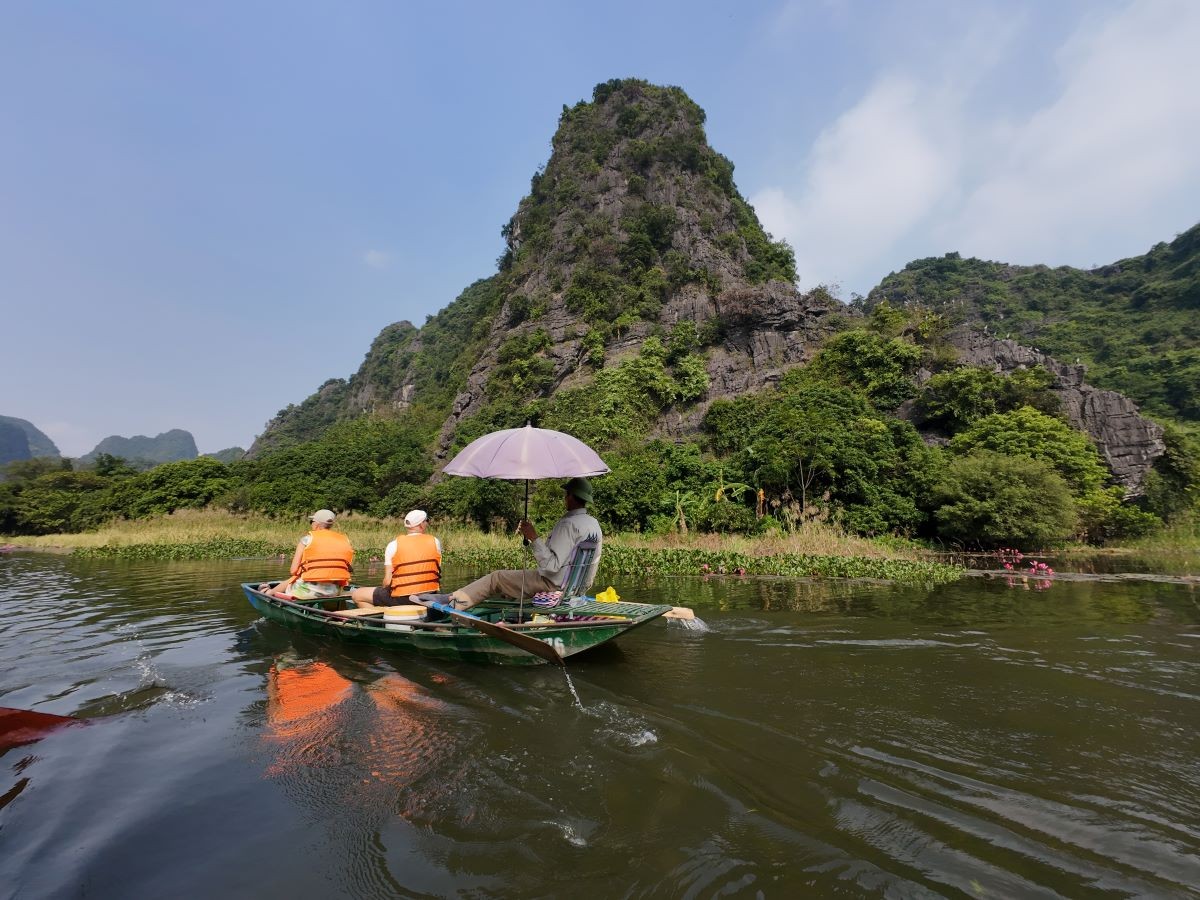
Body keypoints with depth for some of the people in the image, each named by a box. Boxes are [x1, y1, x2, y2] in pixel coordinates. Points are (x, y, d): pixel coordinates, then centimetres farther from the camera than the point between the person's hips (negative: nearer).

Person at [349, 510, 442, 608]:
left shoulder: (394, 545, -7)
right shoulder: (435, 542, 0)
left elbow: (387, 581, -9)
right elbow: (437, 572, 6)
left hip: (401, 599, -4)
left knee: (356, 595, 8)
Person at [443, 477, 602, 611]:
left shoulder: (568, 524, -21)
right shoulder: (594, 523, 9)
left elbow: (551, 565, -25)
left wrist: (534, 537, -20)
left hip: (554, 585, -9)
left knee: (495, 578, 0)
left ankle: (455, 603, 4)